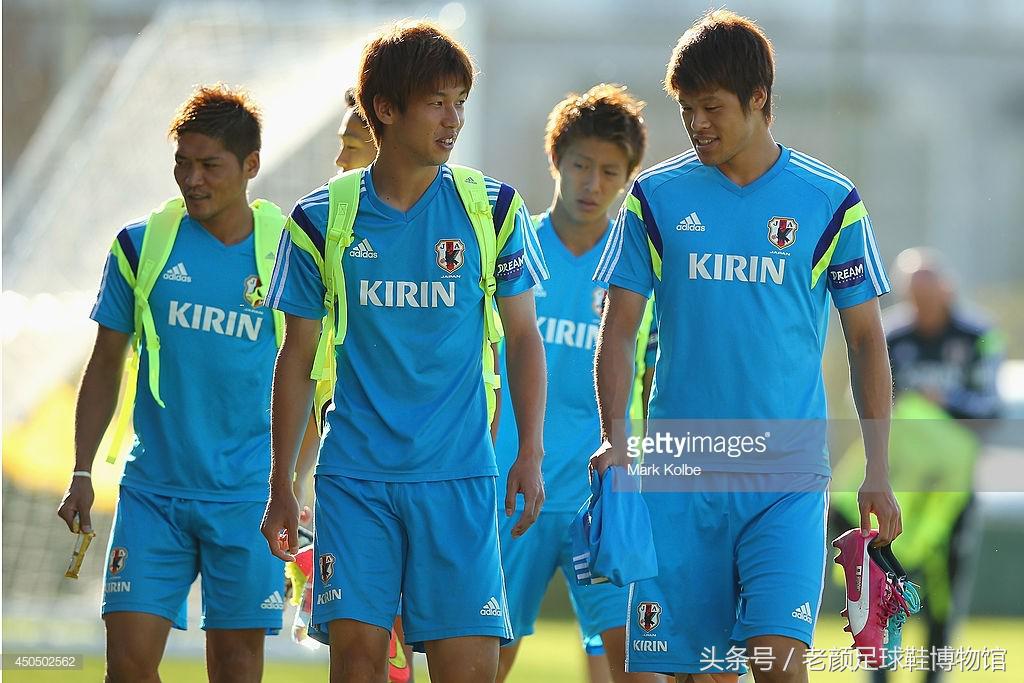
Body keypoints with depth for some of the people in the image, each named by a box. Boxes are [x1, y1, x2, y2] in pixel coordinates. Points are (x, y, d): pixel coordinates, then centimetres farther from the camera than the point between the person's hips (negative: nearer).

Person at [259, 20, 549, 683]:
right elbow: (298, 360, 9)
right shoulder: (321, 219, 3)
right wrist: (281, 486, 7)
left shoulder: (493, 209, 3)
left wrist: (531, 453, -3)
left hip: (458, 477, 0)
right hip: (354, 476, 0)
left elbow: (523, 337, 8)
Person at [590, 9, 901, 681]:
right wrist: (613, 439, -9)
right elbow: (619, 331, 7)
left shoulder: (830, 203, 3)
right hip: (681, 475, 1)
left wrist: (877, 470, 2)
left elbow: (867, 340, 8)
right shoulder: (656, 198, 5)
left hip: (789, 476, -1)